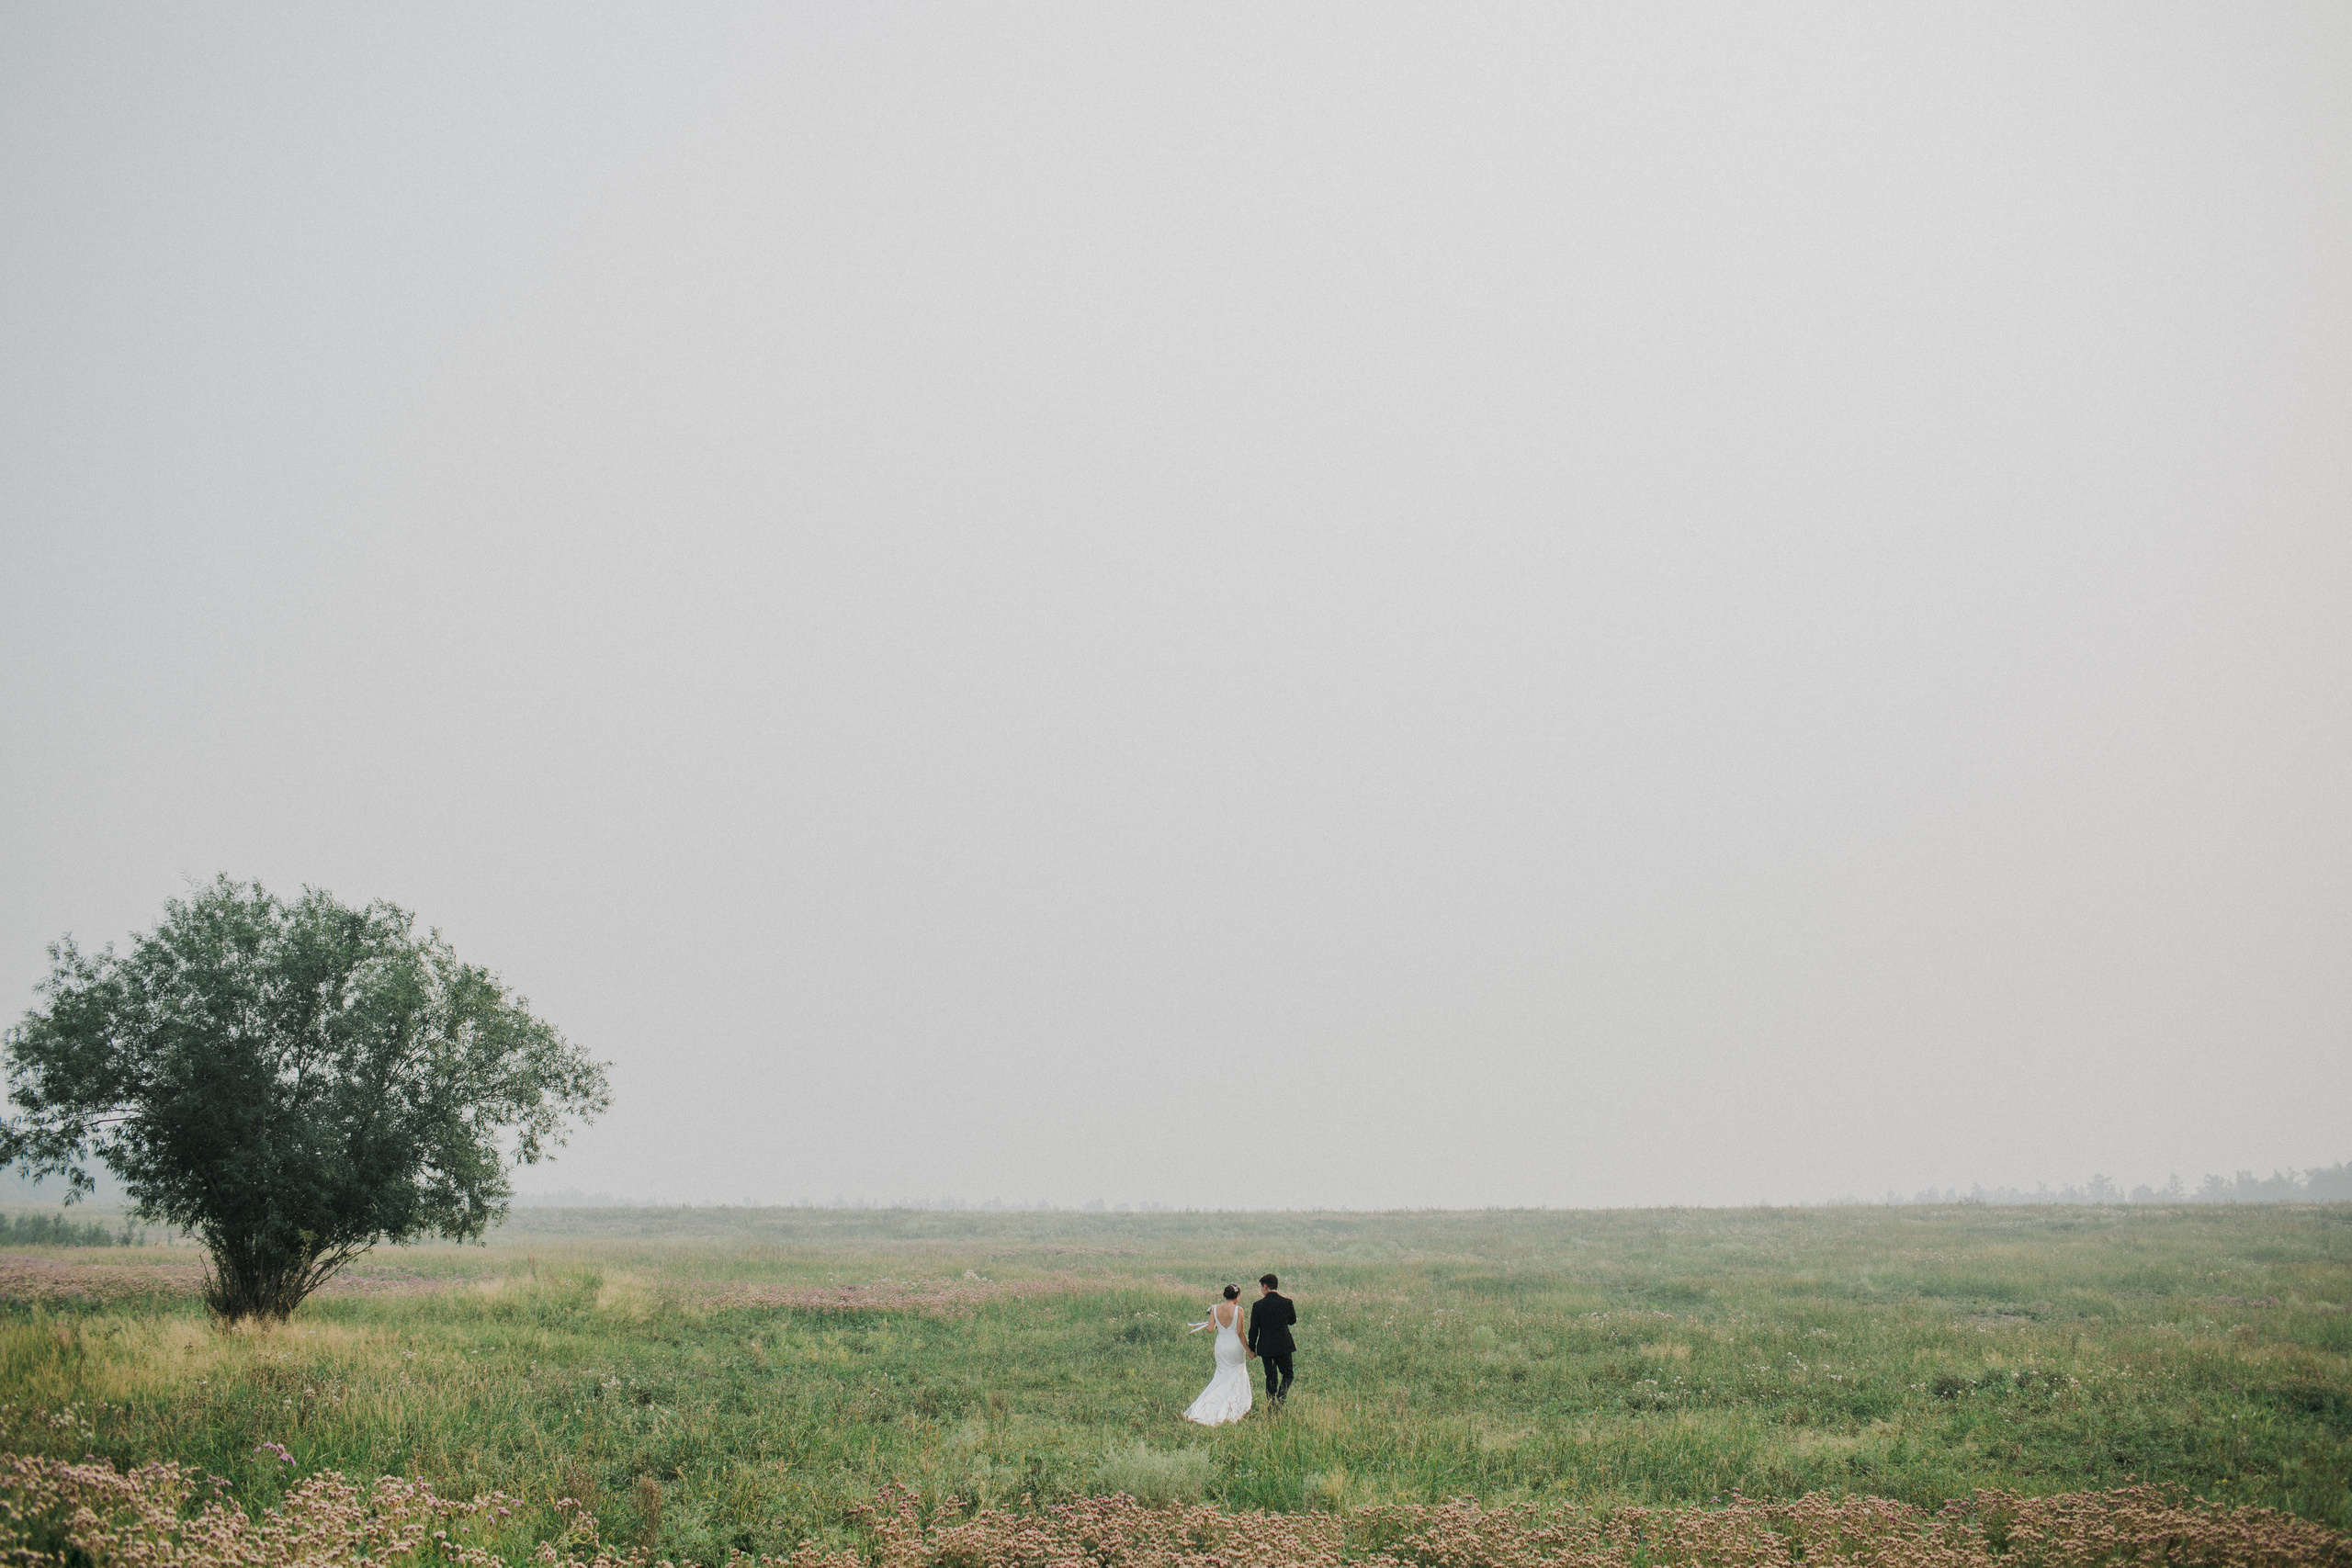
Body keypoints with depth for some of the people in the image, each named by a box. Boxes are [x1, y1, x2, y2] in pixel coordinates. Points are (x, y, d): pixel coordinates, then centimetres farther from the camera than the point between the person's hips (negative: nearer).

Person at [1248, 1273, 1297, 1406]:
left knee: (1270, 1377, 12)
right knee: (1287, 1375, 11)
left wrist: (1252, 1349, 7)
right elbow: (1292, 1320, 11)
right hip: (1284, 1345, 0)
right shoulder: (1287, 1302, -6)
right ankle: (1279, 1400, -11)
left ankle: (1271, 1406, 13)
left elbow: (1253, 1330, -3)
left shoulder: (1258, 1306, -7)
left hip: (1265, 1347, 0)